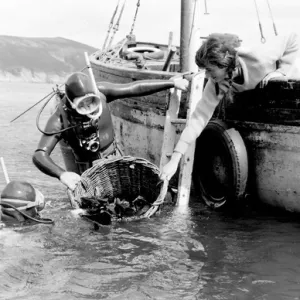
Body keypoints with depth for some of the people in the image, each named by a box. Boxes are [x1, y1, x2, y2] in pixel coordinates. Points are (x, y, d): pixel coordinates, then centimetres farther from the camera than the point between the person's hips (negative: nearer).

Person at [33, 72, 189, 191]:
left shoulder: (99, 92, -19)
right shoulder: (60, 119, -27)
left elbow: (136, 88, -10)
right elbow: (39, 155, -33)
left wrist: (172, 83, -6)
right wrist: (61, 174, -52)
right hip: (88, 169, -3)